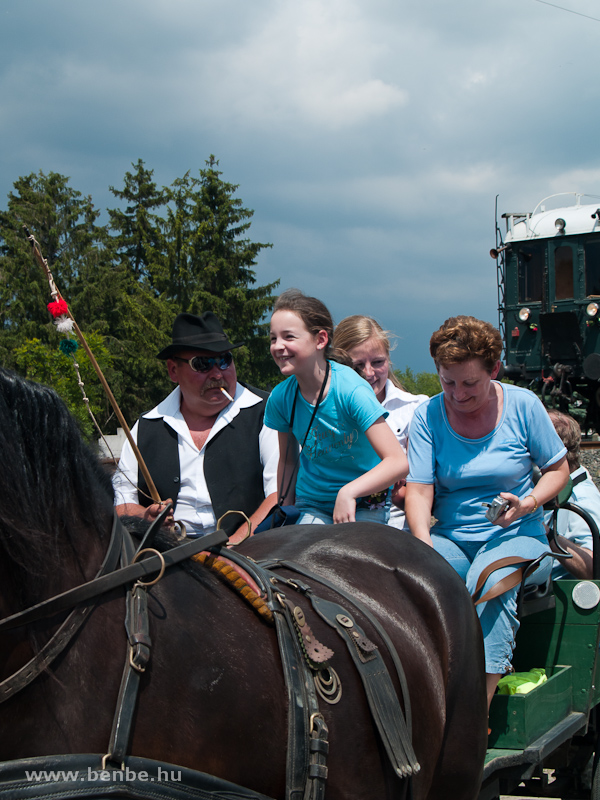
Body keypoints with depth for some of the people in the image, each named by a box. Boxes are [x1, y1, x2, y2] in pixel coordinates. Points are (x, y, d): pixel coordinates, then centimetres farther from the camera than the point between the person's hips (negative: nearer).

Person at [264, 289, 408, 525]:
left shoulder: (350, 389, -20)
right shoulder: (281, 397, -7)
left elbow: (398, 463, -26)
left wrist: (349, 491, -38)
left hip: (363, 504, -3)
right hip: (311, 505, 3)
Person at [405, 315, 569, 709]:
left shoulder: (523, 405, -2)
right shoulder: (428, 415, 0)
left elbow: (558, 468, 8)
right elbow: (419, 489, -6)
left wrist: (528, 503, -12)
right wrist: (425, 546, -24)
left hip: (518, 536, -2)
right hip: (451, 539, 2)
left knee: (491, 580, -35)